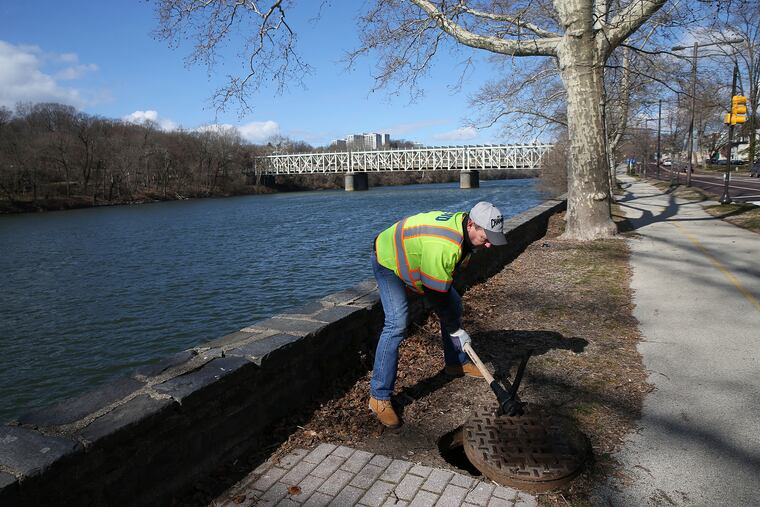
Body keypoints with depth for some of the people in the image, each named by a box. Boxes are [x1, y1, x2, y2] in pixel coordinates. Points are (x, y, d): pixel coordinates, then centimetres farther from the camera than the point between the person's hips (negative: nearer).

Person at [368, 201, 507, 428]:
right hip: (388, 261, -9)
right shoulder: (442, 247, -42)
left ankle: (456, 363, 29)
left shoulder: (465, 227, -13)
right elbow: (435, 294, -32)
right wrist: (455, 329, -20)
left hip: (416, 261, 9)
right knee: (397, 324, -23)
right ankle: (379, 397, -13)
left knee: (454, 305, 9)